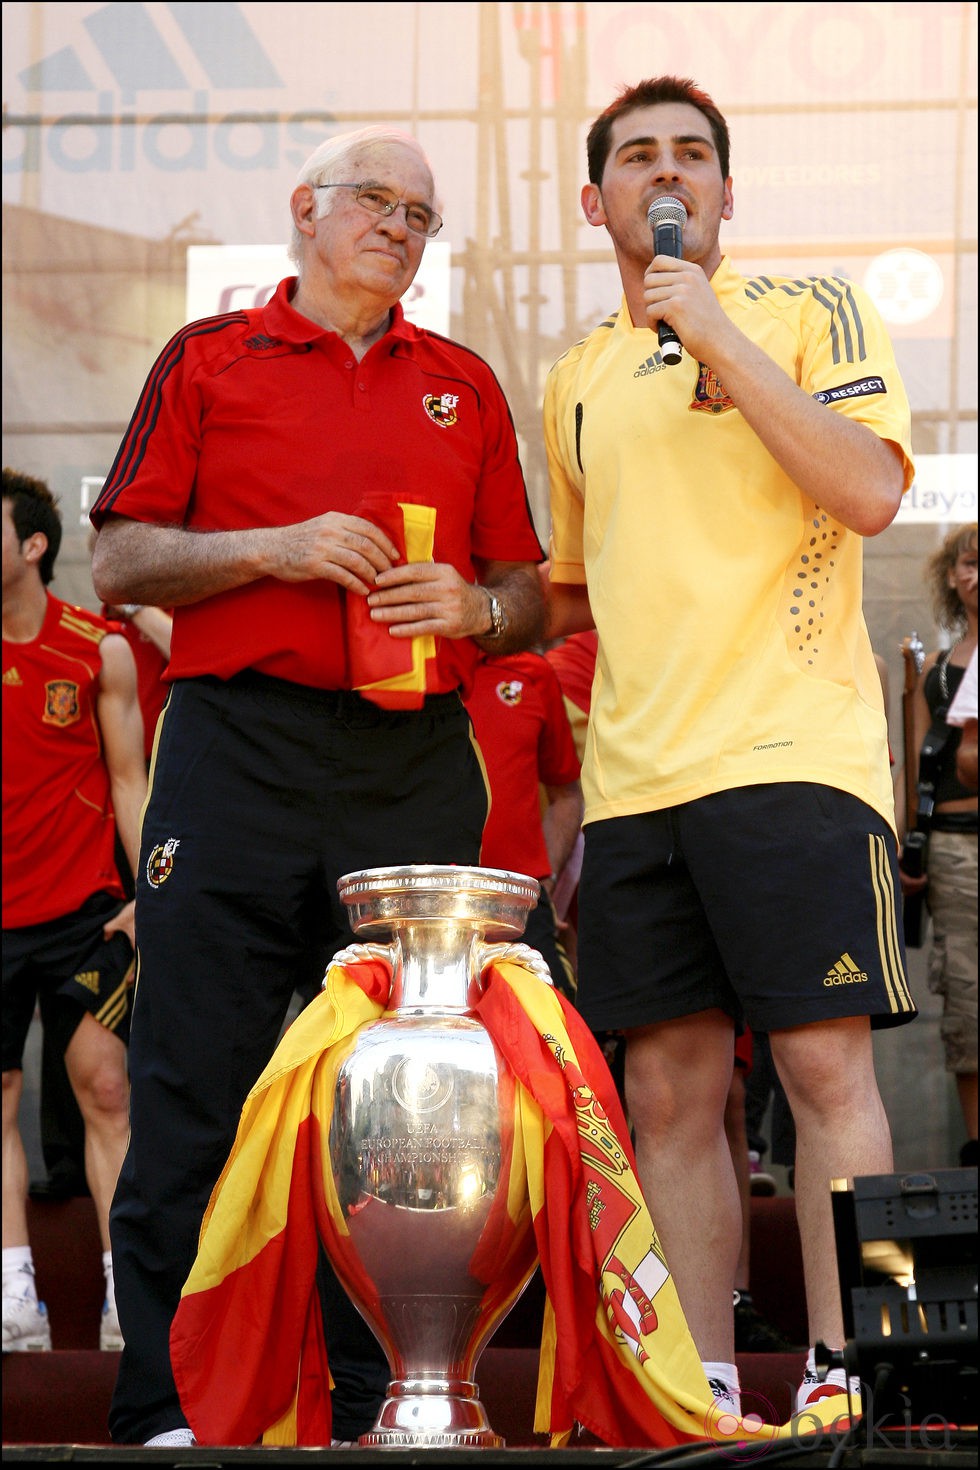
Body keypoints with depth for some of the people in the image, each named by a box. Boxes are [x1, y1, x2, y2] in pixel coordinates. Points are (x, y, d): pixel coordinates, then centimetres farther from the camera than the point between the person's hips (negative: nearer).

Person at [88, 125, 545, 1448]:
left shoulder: (464, 386, 19)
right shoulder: (210, 361, 12)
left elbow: (528, 597, 19)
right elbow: (121, 562, 6)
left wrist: (473, 605, -3)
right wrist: (274, 549, -8)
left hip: (415, 763, 3)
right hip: (237, 755, -3)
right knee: (197, 1090, -5)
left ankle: (366, 1402, 7)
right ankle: (168, 1407, 0)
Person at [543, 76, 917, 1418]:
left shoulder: (809, 313, 5)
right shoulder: (578, 380, 20)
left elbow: (869, 492, -11)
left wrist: (720, 339, -11)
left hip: (790, 752, -5)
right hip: (634, 777, 5)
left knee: (825, 1063, -9)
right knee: (670, 1087, 3)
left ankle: (842, 1376, -6)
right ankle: (704, 1394, 7)